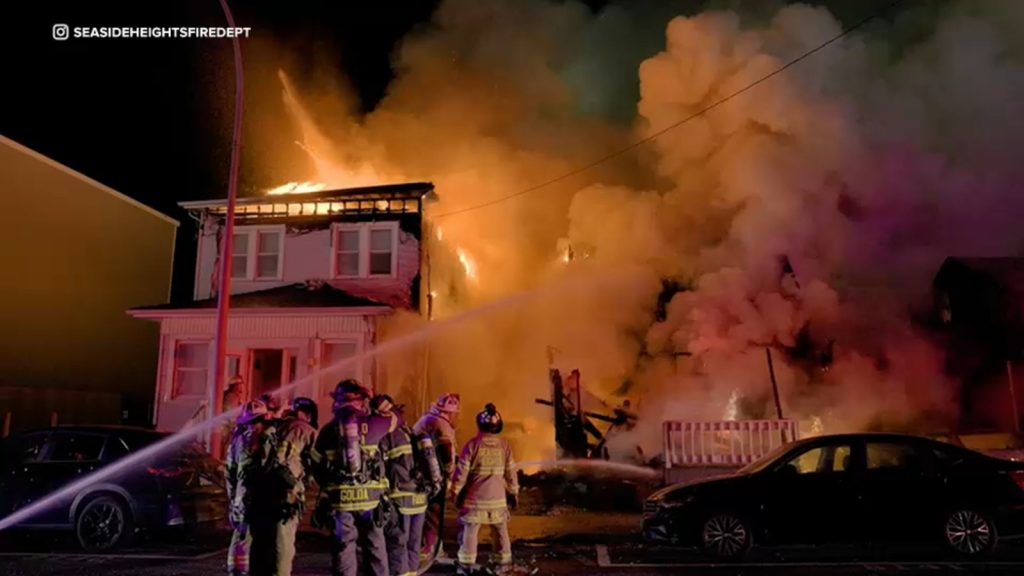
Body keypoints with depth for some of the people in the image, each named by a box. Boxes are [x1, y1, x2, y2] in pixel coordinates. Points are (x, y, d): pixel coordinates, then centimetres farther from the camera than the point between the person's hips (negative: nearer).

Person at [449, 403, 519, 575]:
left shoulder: (473, 444, -11)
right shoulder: (505, 445, -2)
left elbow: (462, 470, -7)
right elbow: (511, 472, 4)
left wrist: (456, 491, 3)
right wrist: (514, 492, 16)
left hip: (475, 496, -3)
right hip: (498, 497, 3)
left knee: (470, 530, 5)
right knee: (501, 530, 16)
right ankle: (504, 561, 24)